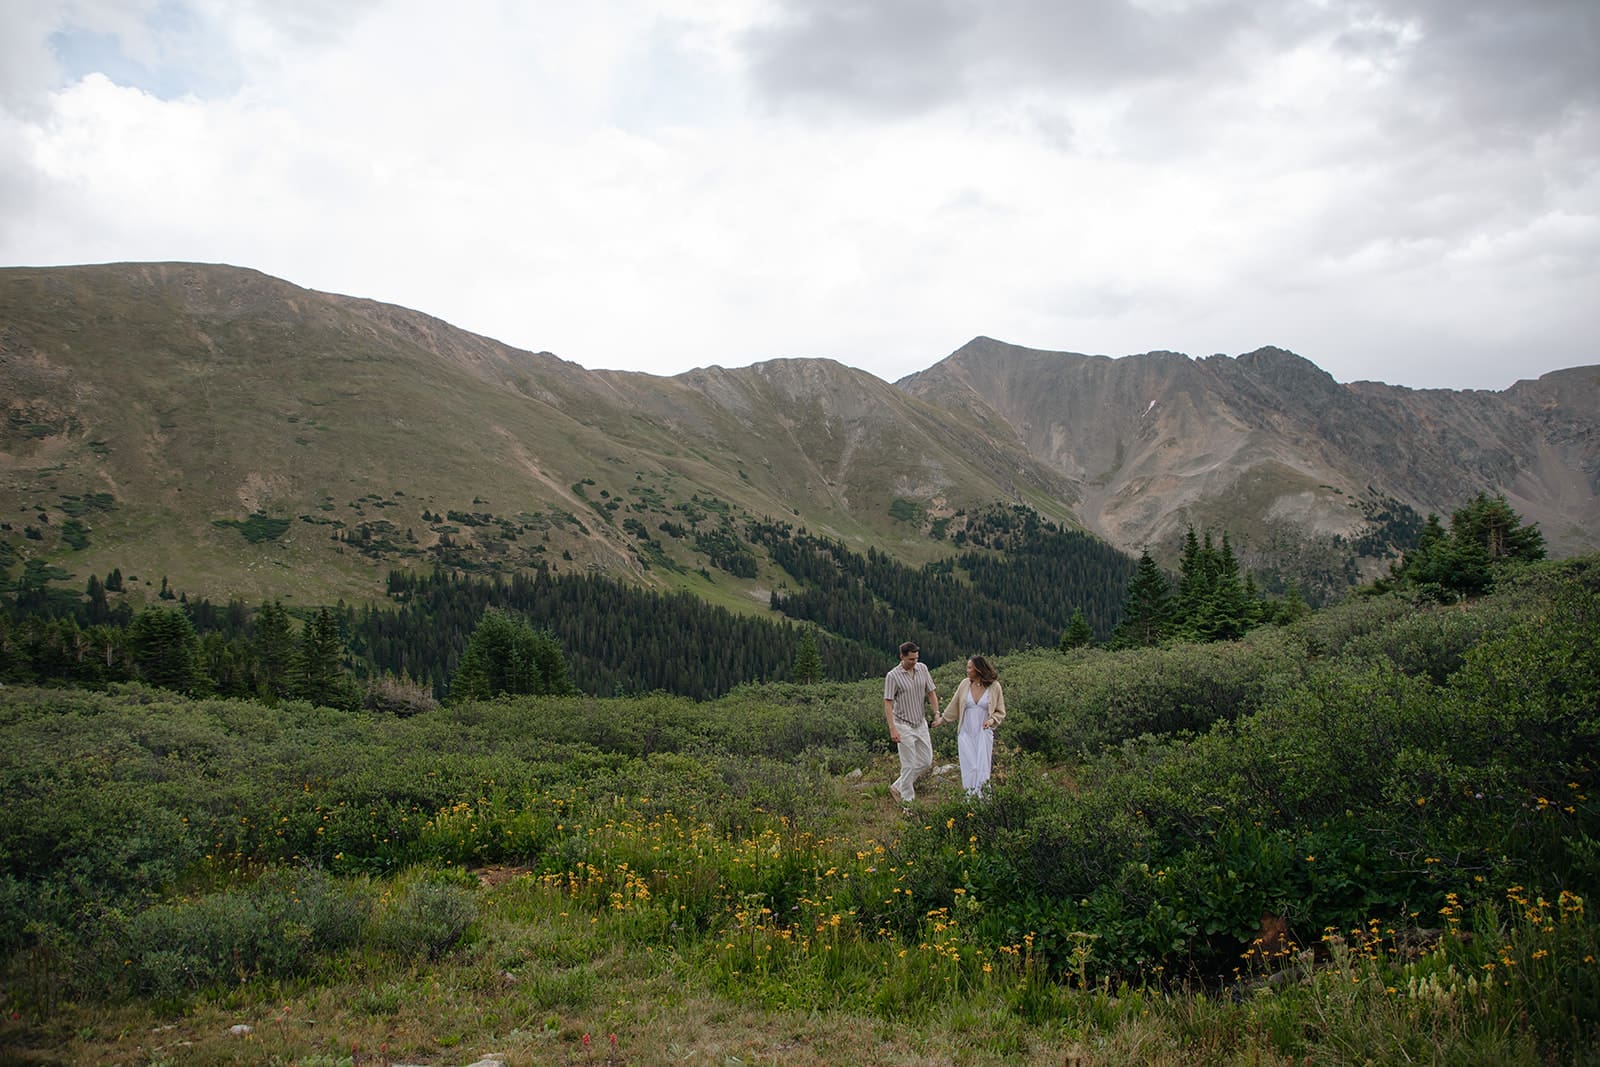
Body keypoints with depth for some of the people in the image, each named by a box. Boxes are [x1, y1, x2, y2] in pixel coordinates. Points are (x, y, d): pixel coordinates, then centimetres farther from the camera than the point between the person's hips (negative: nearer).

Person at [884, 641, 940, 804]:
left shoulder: (922, 668, 2)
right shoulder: (893, 676, -15)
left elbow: (931, 692, 9)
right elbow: (888, 704, -15)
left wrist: (937, 714, -2)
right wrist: (892, 729, -22)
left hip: (921, 723, 6)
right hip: (904, 725, -6)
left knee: (926, 761, 10)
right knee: (909, 765, -2)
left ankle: (898, 787, 24)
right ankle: (908, 799, 14)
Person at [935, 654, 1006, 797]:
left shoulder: (994, 686, -6)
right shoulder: (965, 684, 0)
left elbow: (1000, 712, 4)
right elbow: (954, 705, 14)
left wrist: (992, 720, -15)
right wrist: (942, 718, 19)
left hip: (984, 733, -2)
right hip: (966, 733, 2)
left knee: (982, 768, -1)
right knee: (969, 767, 0)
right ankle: (970, 795, 7)